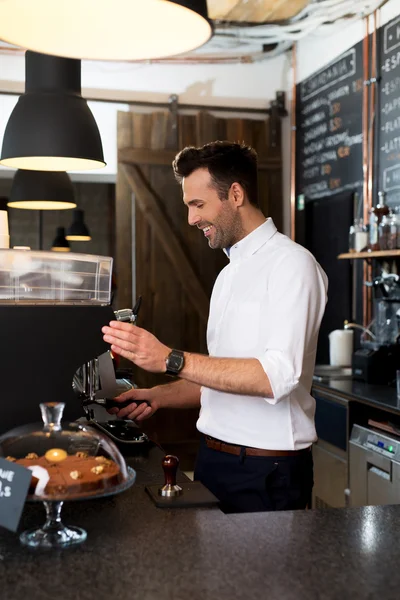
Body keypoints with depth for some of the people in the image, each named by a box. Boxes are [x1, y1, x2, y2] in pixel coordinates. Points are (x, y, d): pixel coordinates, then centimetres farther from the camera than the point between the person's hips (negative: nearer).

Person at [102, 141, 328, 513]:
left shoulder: (292, 264, -13)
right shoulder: (229, 274, 14)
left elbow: (277, 375, -25)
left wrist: (171, 360, -27)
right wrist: (160, 396, 5)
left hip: (267, 470, -8)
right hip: (214, 457, 8)